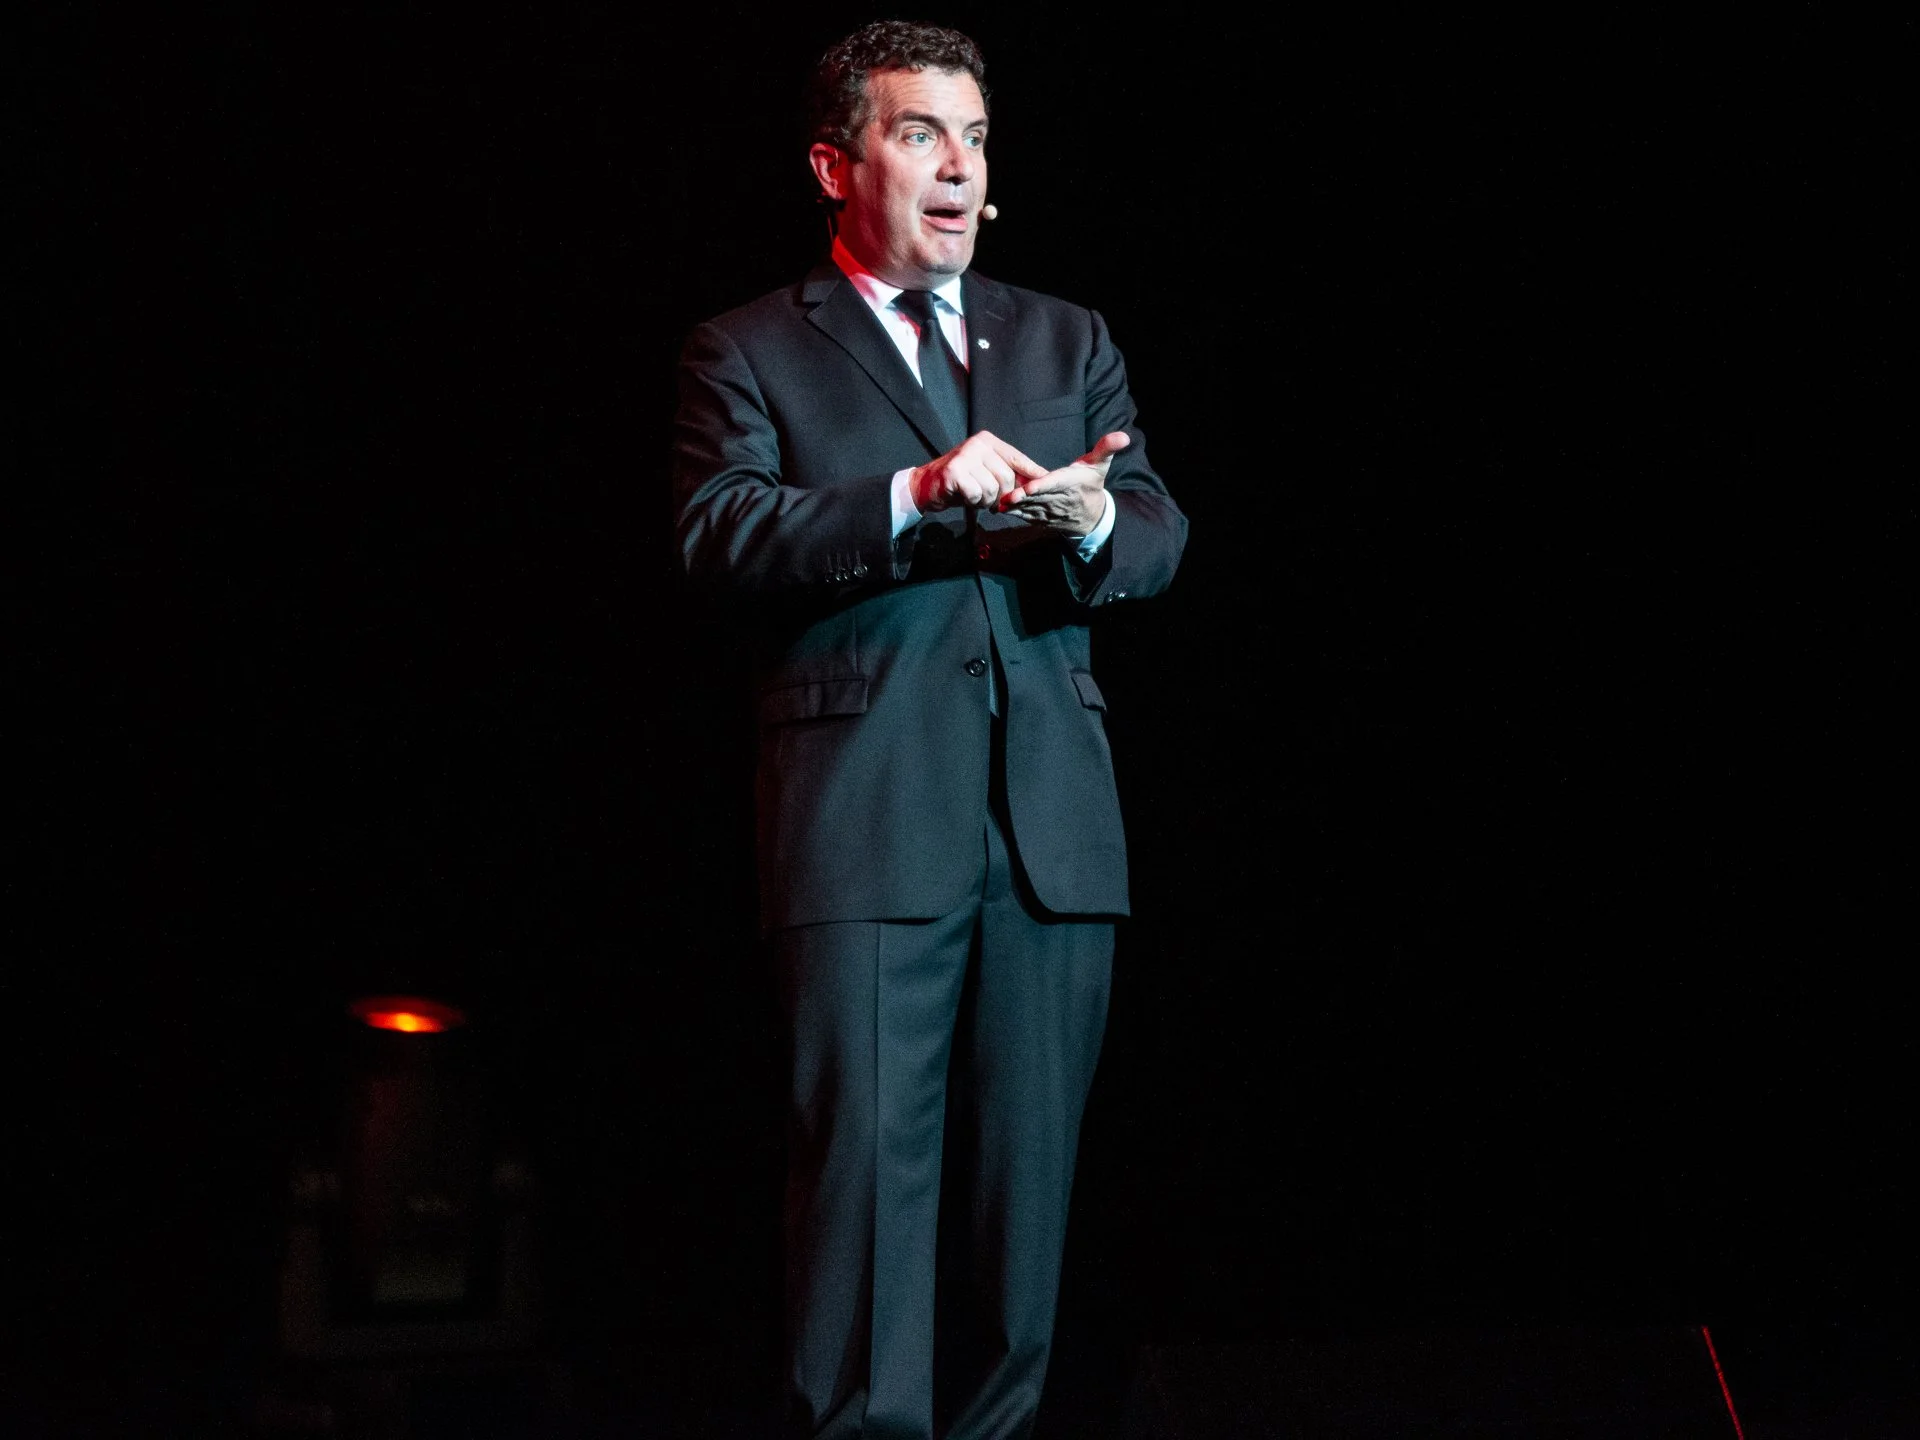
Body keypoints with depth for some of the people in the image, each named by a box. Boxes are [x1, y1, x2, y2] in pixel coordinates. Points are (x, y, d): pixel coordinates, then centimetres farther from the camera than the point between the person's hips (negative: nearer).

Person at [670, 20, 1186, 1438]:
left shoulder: (1068, 342, 20)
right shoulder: (751, 353, 8)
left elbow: (1158, 531, 11)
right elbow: (718, 534, -7)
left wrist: (1091, 522, -14)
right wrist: (918, 496, -20)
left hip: (1055, 824, 4)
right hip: (867, 823, -4)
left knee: (1028, 1163, 5)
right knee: (869, 1155, -8)